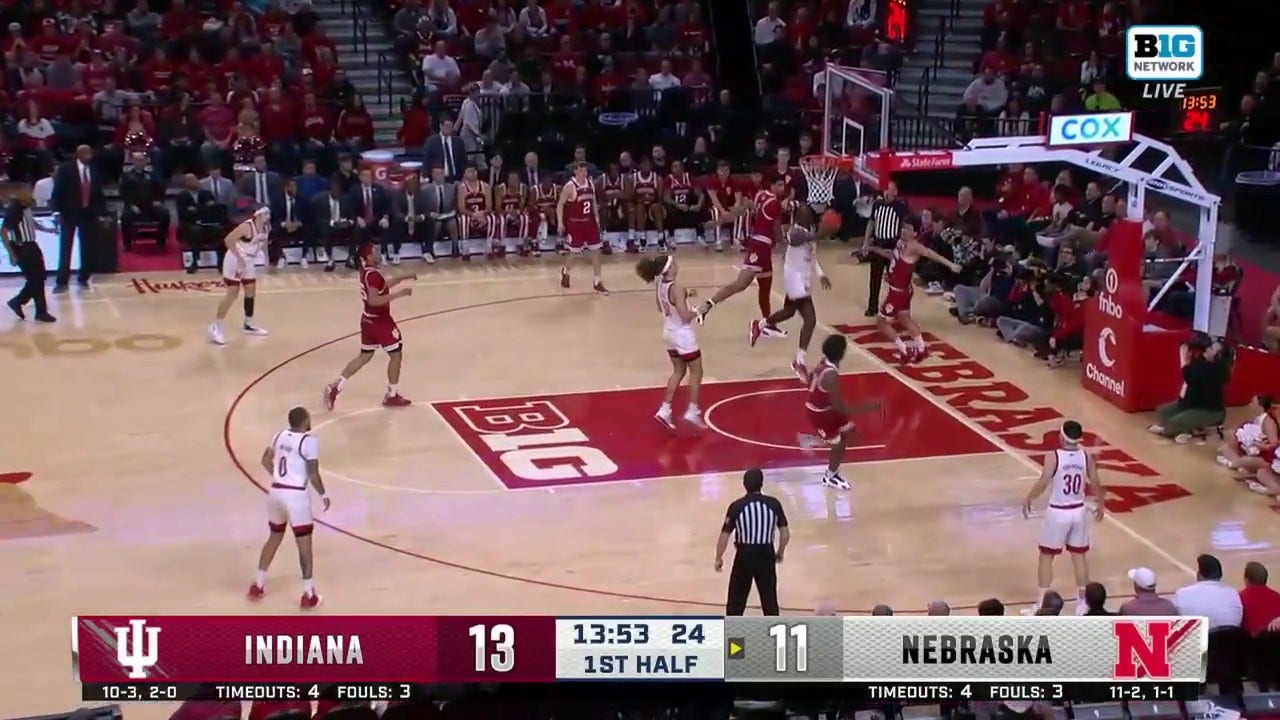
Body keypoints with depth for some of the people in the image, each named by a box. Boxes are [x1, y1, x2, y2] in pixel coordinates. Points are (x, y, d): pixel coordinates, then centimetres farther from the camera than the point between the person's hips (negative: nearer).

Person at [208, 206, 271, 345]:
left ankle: (249, 325, 28)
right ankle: (215, 327, -3)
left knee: (251, 290, 13)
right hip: (235, 261, -8)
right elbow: (228, 240, -29)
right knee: (232, 293, -9)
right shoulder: (247, 227, -27)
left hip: (249, 262, 8)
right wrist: (239, 258, -29)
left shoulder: (265, 228, -2)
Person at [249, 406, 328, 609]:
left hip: (276, 492, 7)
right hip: (296, 496, -7)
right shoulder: (310, 441, -12)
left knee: (275, 536, 24)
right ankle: (308, 595, 4)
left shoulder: (280, 435, 8)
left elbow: (265, 461, 21)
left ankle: (258, 585, 29)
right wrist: (323, 495, 0)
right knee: (304, 543, 2)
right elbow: (313, 474, -15)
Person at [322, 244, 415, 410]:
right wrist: (399, 294, -29)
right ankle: (392, 396, 12)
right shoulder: (373, 275, -23)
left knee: (364, 356, 17)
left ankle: (335, 387, 13)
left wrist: (403, 278, 20)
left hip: (369, 319, 9)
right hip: (379, 321, -9)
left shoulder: (367, 271, 8)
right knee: (396, 354, 4)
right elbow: (374, 300, -30)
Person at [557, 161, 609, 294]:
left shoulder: (591, 183, 4)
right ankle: (564, 271, 35)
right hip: (575, 223, -5)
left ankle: (597, 282, 6)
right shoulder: (570, 186, -15)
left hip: (590, 222, 5)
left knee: (596, 251, 1)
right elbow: (560, 205, -11)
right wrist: (560, 223, -17)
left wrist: (596, 218, 11)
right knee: (573, 252, 4)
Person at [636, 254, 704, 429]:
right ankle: (692, 411, 10)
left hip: (669, 333, 8)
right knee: (696, 372, 8)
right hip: (683, 335, -8)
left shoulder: (659, 285, -1)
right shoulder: (677, 288, -26)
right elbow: (685, 317, -27)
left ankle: (664, 410, 16)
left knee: (679, 371, 19)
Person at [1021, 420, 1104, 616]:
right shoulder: (1086, 456, -5)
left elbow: (1042, 484, -21)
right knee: (1079, 556, 15)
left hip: (1058, 512, -4)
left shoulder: (1053, 457, -17)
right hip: (1079, 511, 4)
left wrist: (1028, 500, -4)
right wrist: (1100, 504, 19)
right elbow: (1095, 484, 2)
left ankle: (1042, 604, 10)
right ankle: (1082, 603, 20)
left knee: (1046, 556, 9)